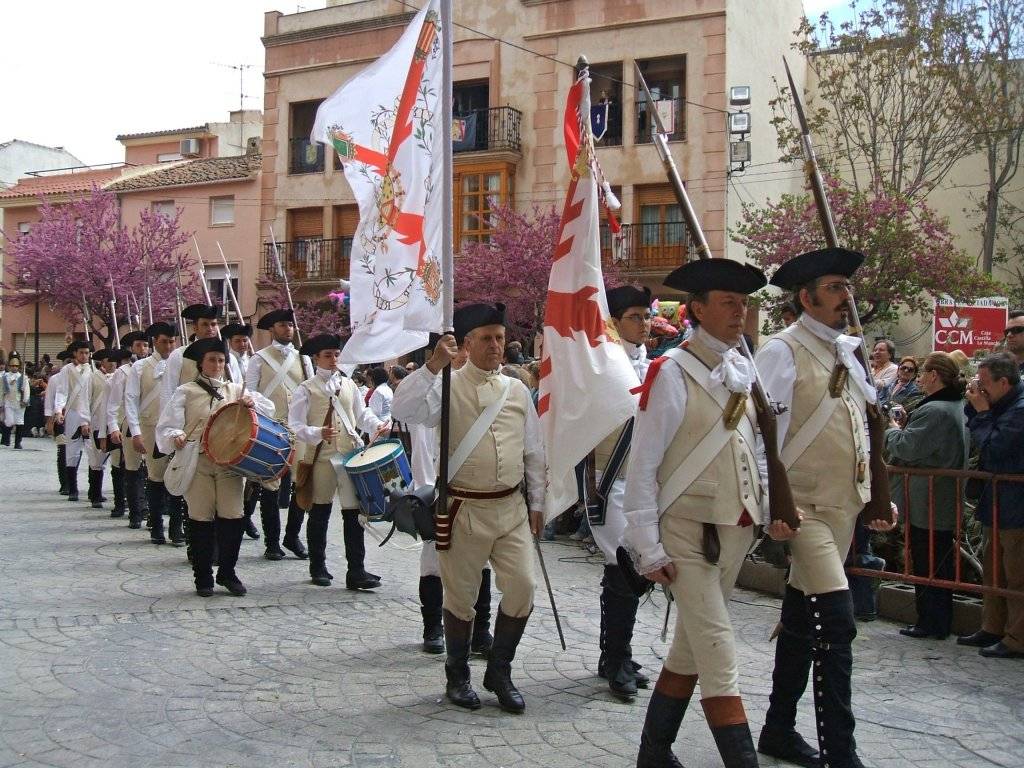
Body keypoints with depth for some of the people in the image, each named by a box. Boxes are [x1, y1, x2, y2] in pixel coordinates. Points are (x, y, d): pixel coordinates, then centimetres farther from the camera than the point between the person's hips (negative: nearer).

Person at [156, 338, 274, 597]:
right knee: (201, 518, 1)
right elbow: (167, 425, 2)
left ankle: (227, 573, 15)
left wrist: (252, 403, -8)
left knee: (232, 517, -2)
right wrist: (176, 437, -20)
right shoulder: (186, 392, 7)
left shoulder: (235, 390, 16)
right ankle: (203, 578, 13)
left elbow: (269, 408, 12)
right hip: (197, 461, -2)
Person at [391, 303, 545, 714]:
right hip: (464, 509, -4)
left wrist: (537, 503, 11)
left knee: (521, 588, -2)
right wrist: (432, 366, -28)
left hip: (511, 508, 4)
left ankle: (499, 671, 19)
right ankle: (457, 676, 27)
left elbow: (534, 452, 13)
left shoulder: (517, 390, 9)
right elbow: (403, 410, -23)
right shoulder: (448, 386, -4)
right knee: (461, 596, 8)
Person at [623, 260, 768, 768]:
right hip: (689, 533, -7)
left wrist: (768, 511, 11)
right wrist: (648, 547, -15)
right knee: (720, 661, -6)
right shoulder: (673, 372, -12)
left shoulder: (743, 370, 9)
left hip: (737, 530, 7)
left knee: (689, 650, 17)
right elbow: (642, 464, -13)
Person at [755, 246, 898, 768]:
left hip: (844, 508, 8)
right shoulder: (783, 351, -9)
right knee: (835, 621, -14)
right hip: (803, 509, -8)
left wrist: (877, 497, 17)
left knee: (803, 621, 15)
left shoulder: (847, 352, 13)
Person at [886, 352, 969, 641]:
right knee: (942, 561, 14)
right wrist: (903, 429, 13)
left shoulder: (933, 411, -22)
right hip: (947, 504, 10)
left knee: (925, 563, 0)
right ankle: (942, 623, 22)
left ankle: (929, 622, 7)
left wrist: (893, 429, -2)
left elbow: (907, 447, -21)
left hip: (926, 503, -10)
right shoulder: (958, 407, 12)